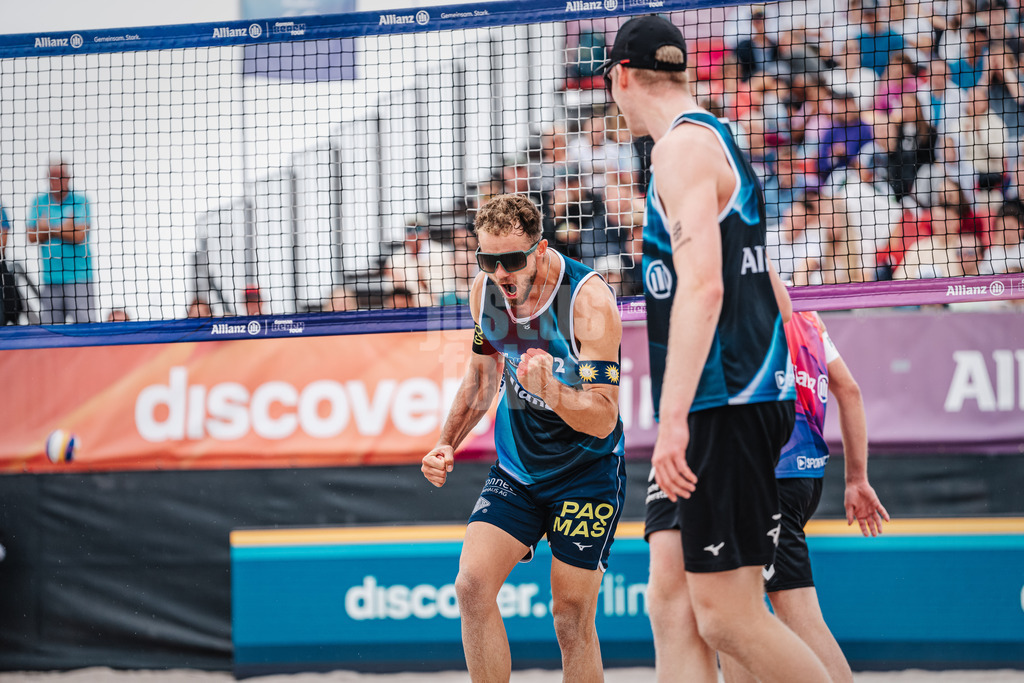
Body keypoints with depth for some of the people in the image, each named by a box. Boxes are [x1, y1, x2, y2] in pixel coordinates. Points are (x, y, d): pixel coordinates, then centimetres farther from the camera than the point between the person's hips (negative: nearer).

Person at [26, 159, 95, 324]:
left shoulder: (80, 201, 1)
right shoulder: (39, 203, 9)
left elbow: (79, 236, -9)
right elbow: (32, 237, 4)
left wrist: (48, 230, -5)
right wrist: (63, 229, -6)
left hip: (78, 278, -3)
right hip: (51, 278, 3)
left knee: (83, 323, -11)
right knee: (48, 328, 0)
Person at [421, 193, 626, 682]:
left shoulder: (589, 300, -23)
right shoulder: (485, 292, -5)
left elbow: (602, 419, -25)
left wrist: (550, 390, -43)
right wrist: (446, 444, 6)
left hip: (586, 471, -5)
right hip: (516, 467, 5)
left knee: (571, 617, -6)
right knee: (472, 585, -14)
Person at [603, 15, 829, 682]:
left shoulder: (684, 146, -10)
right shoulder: (720, 143, 21)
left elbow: (702, 287, -23)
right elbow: (766, 284, 28)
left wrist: (674, 418, -27)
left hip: (725, 403, -10)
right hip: (748, 397, 10)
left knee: (727, 617, -10)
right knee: (672, 604, 4)